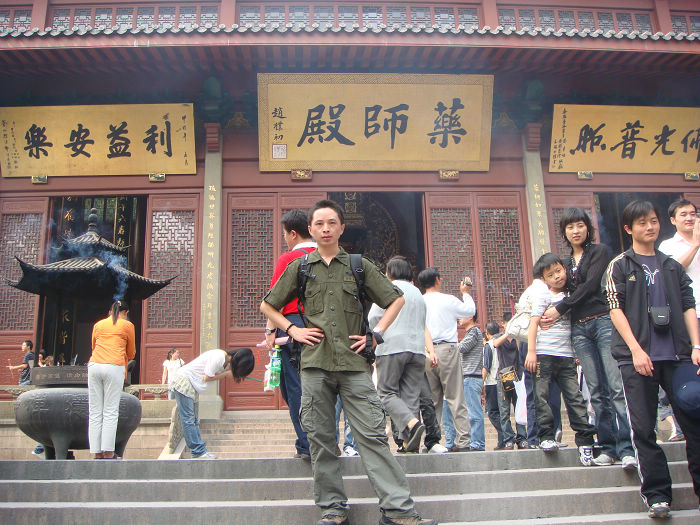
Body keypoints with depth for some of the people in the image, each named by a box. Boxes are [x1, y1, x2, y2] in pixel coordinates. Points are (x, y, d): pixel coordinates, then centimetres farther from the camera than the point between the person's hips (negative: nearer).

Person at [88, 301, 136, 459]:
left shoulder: (98, 324, 20)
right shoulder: (127, 325, 10)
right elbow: (131, 353, 17)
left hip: (94, 365, 4)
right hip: (115, 367, -3)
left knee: (95, 411, 4)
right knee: (110, 411, -4)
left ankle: (96, 452, 3)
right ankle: (108, 452, -8)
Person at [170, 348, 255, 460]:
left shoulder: (228, 361, 5)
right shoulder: (218, 357, -24)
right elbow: (207, 378, -20)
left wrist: (234, 374, -12)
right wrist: (226, 374, -14)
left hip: (192, 385, 10)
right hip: (183, 382, -10)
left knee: (194, 421, 9)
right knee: (188, 420, -7)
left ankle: (198, 451, 10)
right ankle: (198, 452, -8)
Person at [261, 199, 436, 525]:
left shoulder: (359, 266, 10)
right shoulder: (299, 268, 12)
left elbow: (396, 300, 16)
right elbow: (267, 306, 19)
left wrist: (375, 333, 5)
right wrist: (293, 330, 6)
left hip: (353, 363, -1)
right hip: (314, 363, 1)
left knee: (372, 434, -5)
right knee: (320, 438, 4)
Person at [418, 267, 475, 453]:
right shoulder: (449, 300, -1)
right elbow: (470, 310, 15)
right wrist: (465, 293, 30)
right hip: (446, 349, -3)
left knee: (432, 400, 9)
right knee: (456, 398, 0)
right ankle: (462, 441, -1)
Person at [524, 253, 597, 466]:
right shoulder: (543, 296, 0)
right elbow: (534, 323, -6)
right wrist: (531, 352, -14)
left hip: (566, 355, 4)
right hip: (544, 354, -4)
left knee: (574, 395, 0)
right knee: (542, 395, -4)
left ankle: (585, 439, 4)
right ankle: (546, 436, 6)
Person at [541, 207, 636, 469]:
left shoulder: (599, 252, 5)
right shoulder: (565, 263, 20)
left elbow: (590, 285, -7)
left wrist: (560, 308, -7)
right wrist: (552, 315, -2)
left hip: (604, 322, -5)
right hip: (579, 329, 5)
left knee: (617, 387, -12)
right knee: (597, 392, 3)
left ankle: (626, 448, -13)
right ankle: (607, 447, 6)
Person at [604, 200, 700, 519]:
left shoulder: (671, 265, 16)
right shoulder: (620, 266, 5)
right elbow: (616, 309, -3)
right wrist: (636, 350, -12)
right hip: (636, 357, -3)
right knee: (644, 428, -1)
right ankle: (656, 493, 9)